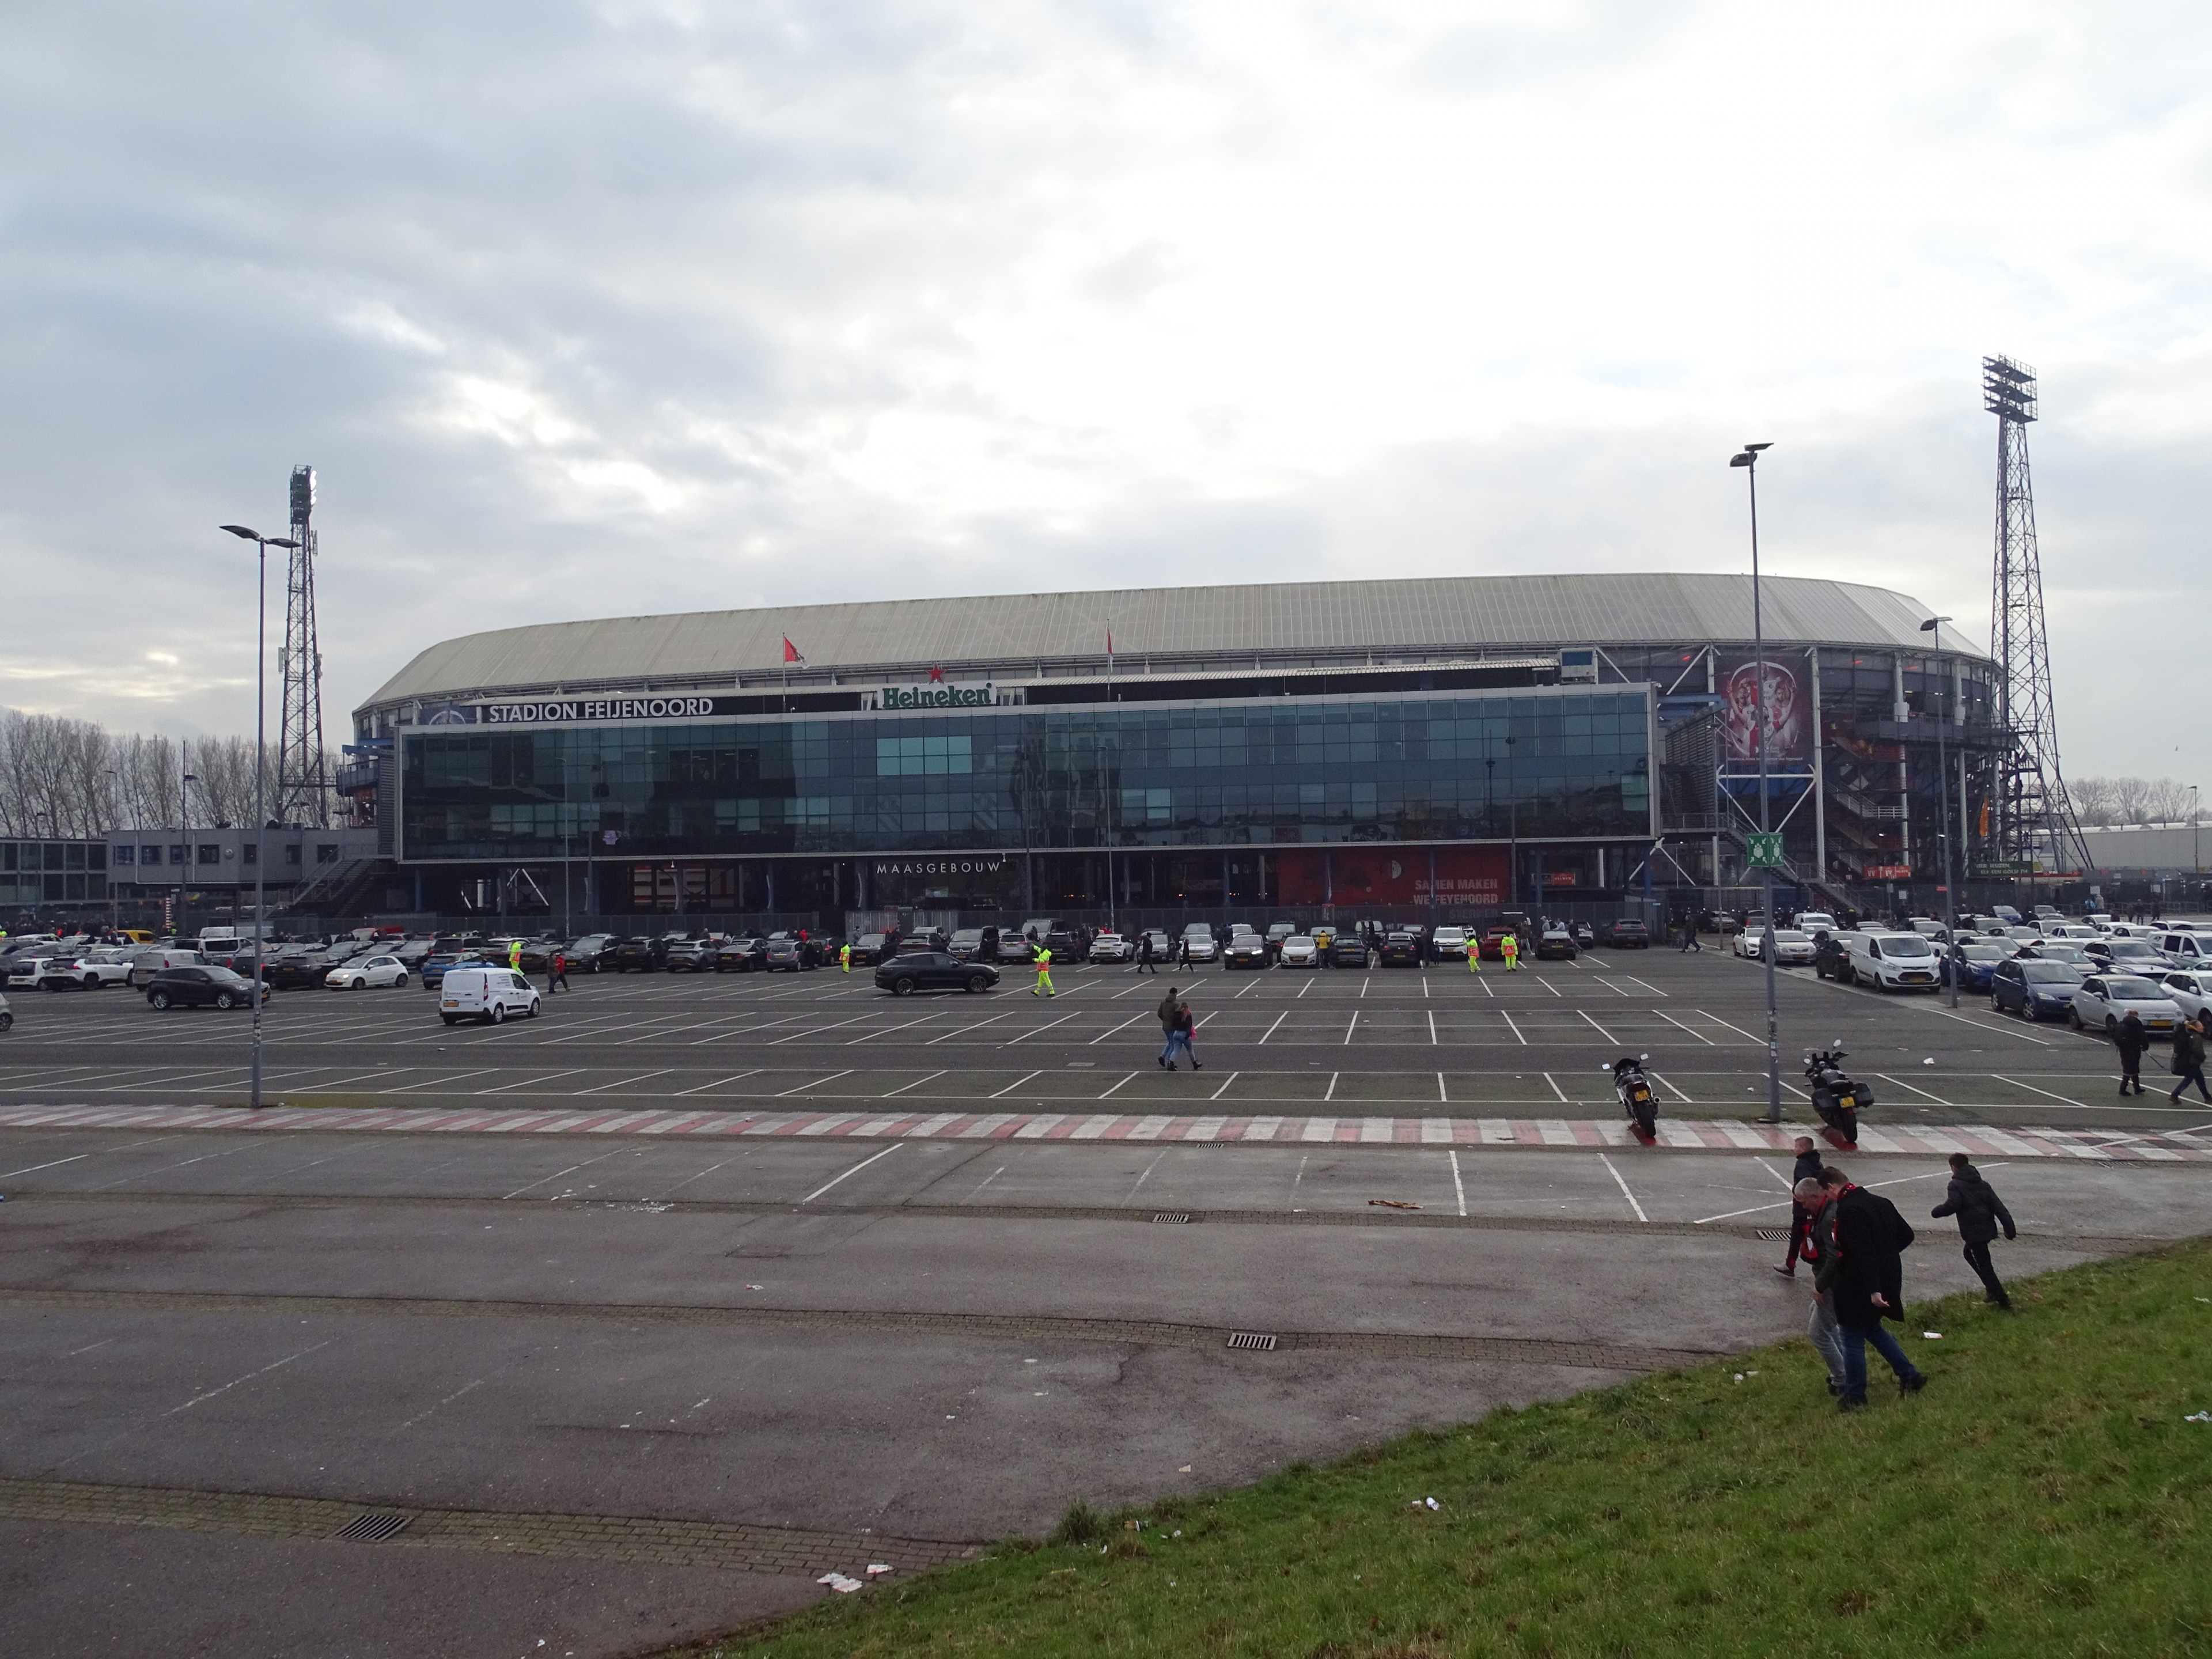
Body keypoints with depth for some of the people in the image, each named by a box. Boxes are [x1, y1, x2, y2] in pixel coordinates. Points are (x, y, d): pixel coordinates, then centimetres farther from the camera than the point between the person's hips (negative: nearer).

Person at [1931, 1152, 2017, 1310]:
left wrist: (1936, 1212, -7)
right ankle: (1993, 1290, 31)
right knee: (1969, 1253, 29)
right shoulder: (1982, 1184, 12)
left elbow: (1952, 1205, -25)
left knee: (1984, 1266, -3)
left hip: (1974, 1231, -8)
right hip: (1988, 1228, 8)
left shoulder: (1956, 1185, -9)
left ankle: (2003, 1301, -4)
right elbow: (1998, 1206, 7)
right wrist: (2009, 1228, 5)